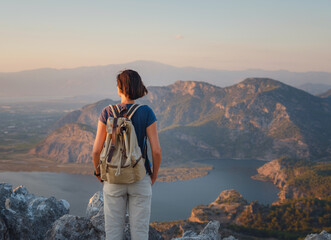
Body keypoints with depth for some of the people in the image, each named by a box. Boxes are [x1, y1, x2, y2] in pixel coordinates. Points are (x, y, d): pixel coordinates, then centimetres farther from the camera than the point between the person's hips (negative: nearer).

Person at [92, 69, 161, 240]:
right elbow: (156, 150, -12)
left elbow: (96, 150, -8)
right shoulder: (146, 112, -10)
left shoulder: (107, 113, -8)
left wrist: (98, 173, 11)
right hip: (140, 179, -1)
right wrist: (154, 175, 6)